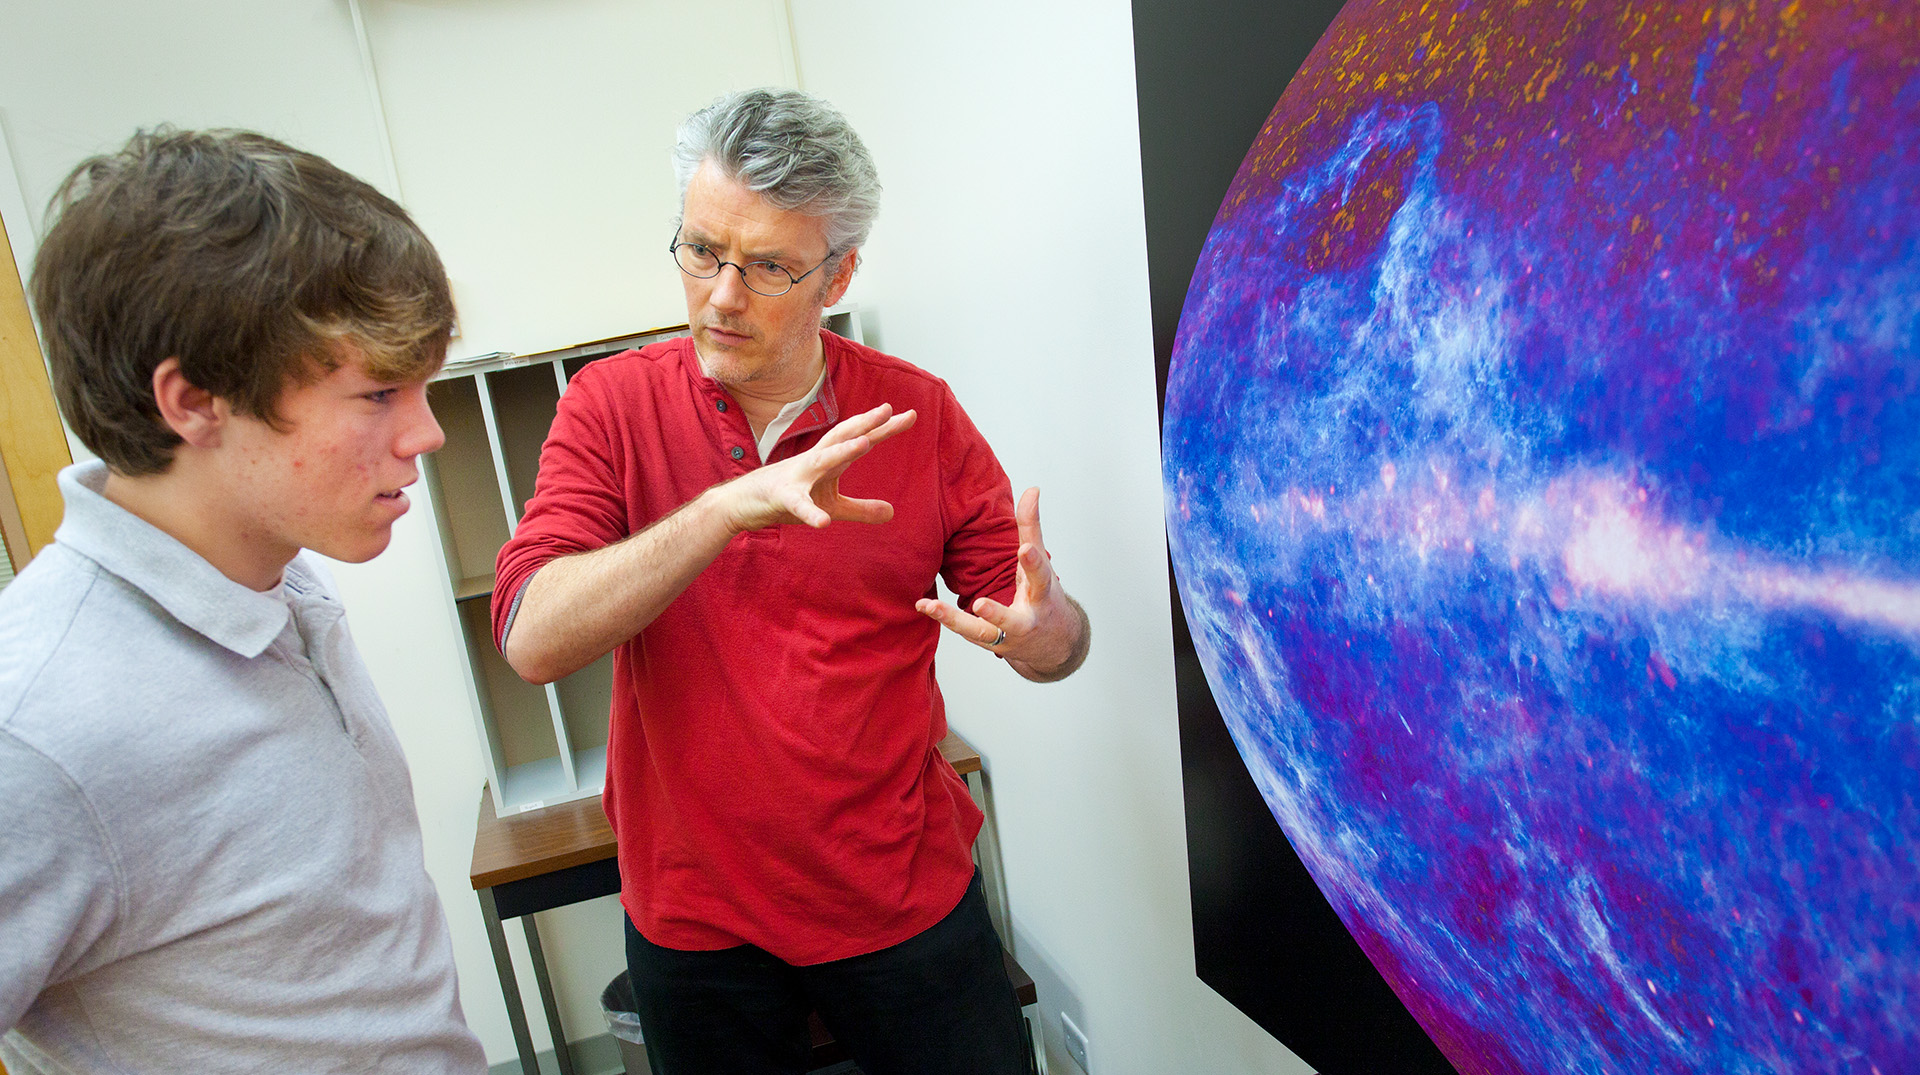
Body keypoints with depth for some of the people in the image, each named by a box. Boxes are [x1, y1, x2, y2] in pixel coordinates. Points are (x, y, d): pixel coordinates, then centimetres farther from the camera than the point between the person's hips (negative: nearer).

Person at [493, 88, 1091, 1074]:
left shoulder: (916, 413, -7)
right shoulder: (612, 404, -7)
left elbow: (1057, 638, -3)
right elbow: (531, 640, -20)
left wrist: (1044, 632, -28)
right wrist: (729, 508, -32)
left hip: (906, 900, 0)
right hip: (693, 918, 0)